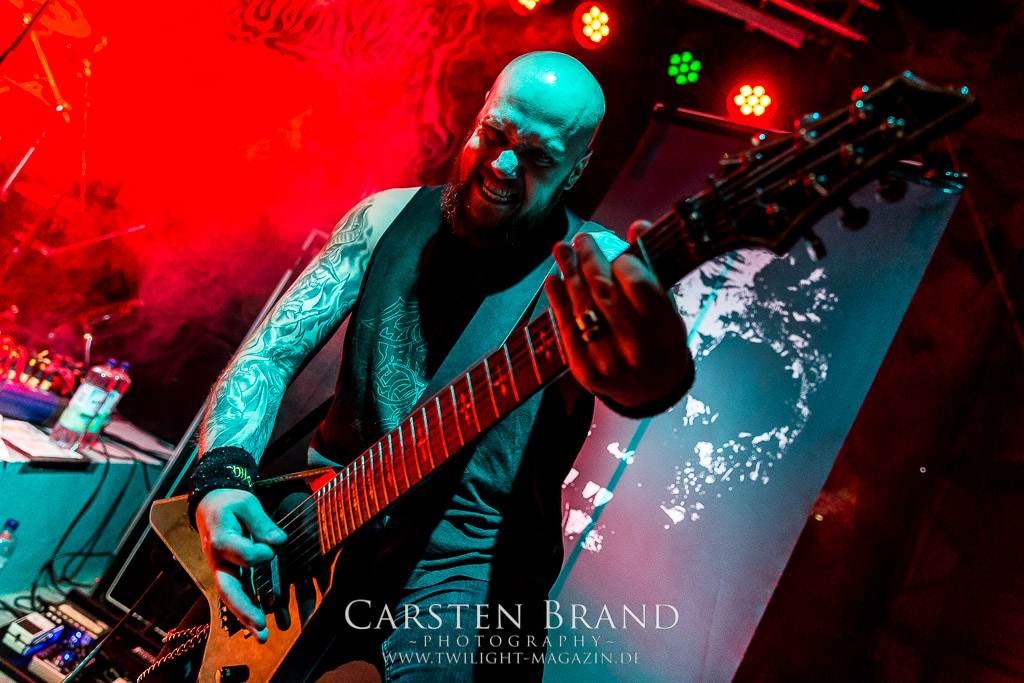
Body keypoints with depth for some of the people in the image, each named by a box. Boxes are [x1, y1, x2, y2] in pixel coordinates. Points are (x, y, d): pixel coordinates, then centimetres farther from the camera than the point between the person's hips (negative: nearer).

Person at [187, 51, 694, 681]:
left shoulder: (596, 265, -10)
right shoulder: (388, 217, 1)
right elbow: (271, 352, 0)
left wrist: (656, 380, -57)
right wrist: (222, 477, -18)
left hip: (469, 562, -3)